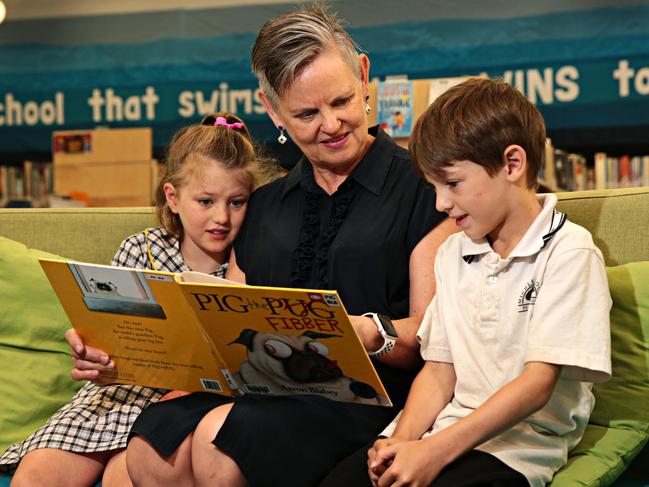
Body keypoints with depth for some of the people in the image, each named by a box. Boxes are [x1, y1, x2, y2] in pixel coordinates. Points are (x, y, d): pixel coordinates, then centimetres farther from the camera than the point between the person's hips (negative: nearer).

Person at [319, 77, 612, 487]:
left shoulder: (568, 251, -6)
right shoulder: (453, 253, 14)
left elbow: (537, 383, -13)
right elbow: (439, 369, 11)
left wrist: (435, 452, -19)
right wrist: (403, 440, -7)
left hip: (515, 445, -5)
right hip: (443, 428, 5)